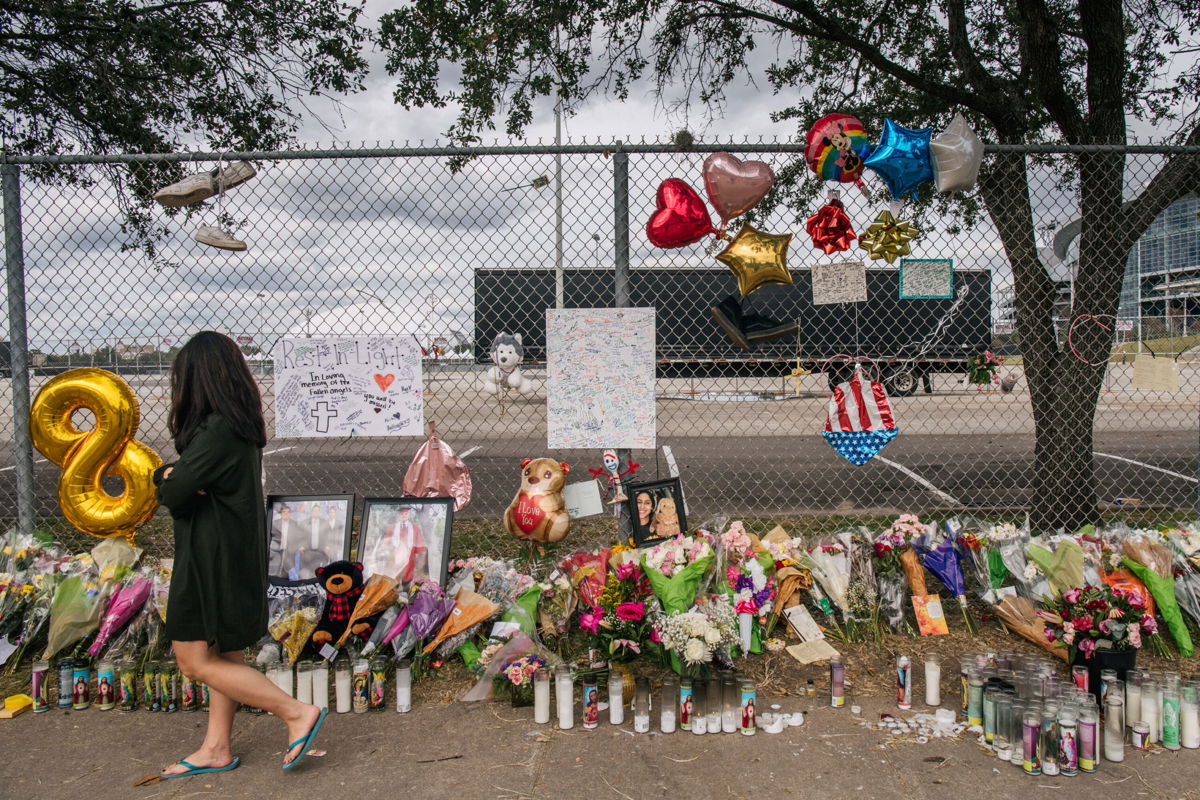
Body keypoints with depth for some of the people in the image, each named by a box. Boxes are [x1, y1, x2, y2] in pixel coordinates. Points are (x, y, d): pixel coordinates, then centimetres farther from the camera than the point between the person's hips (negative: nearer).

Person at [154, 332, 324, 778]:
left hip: (213, 560, -10)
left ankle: (297, 713, -1)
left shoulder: (218, 430, -23)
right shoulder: (241, 424, 9)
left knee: (196, 661, -1)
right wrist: (171, 474, -10)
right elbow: (171, 480, 12)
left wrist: (170, 480, 0)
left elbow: (172, 494, -22)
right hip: (233, 553, 10)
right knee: (221, 655, 17)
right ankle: (216, 749, 29)